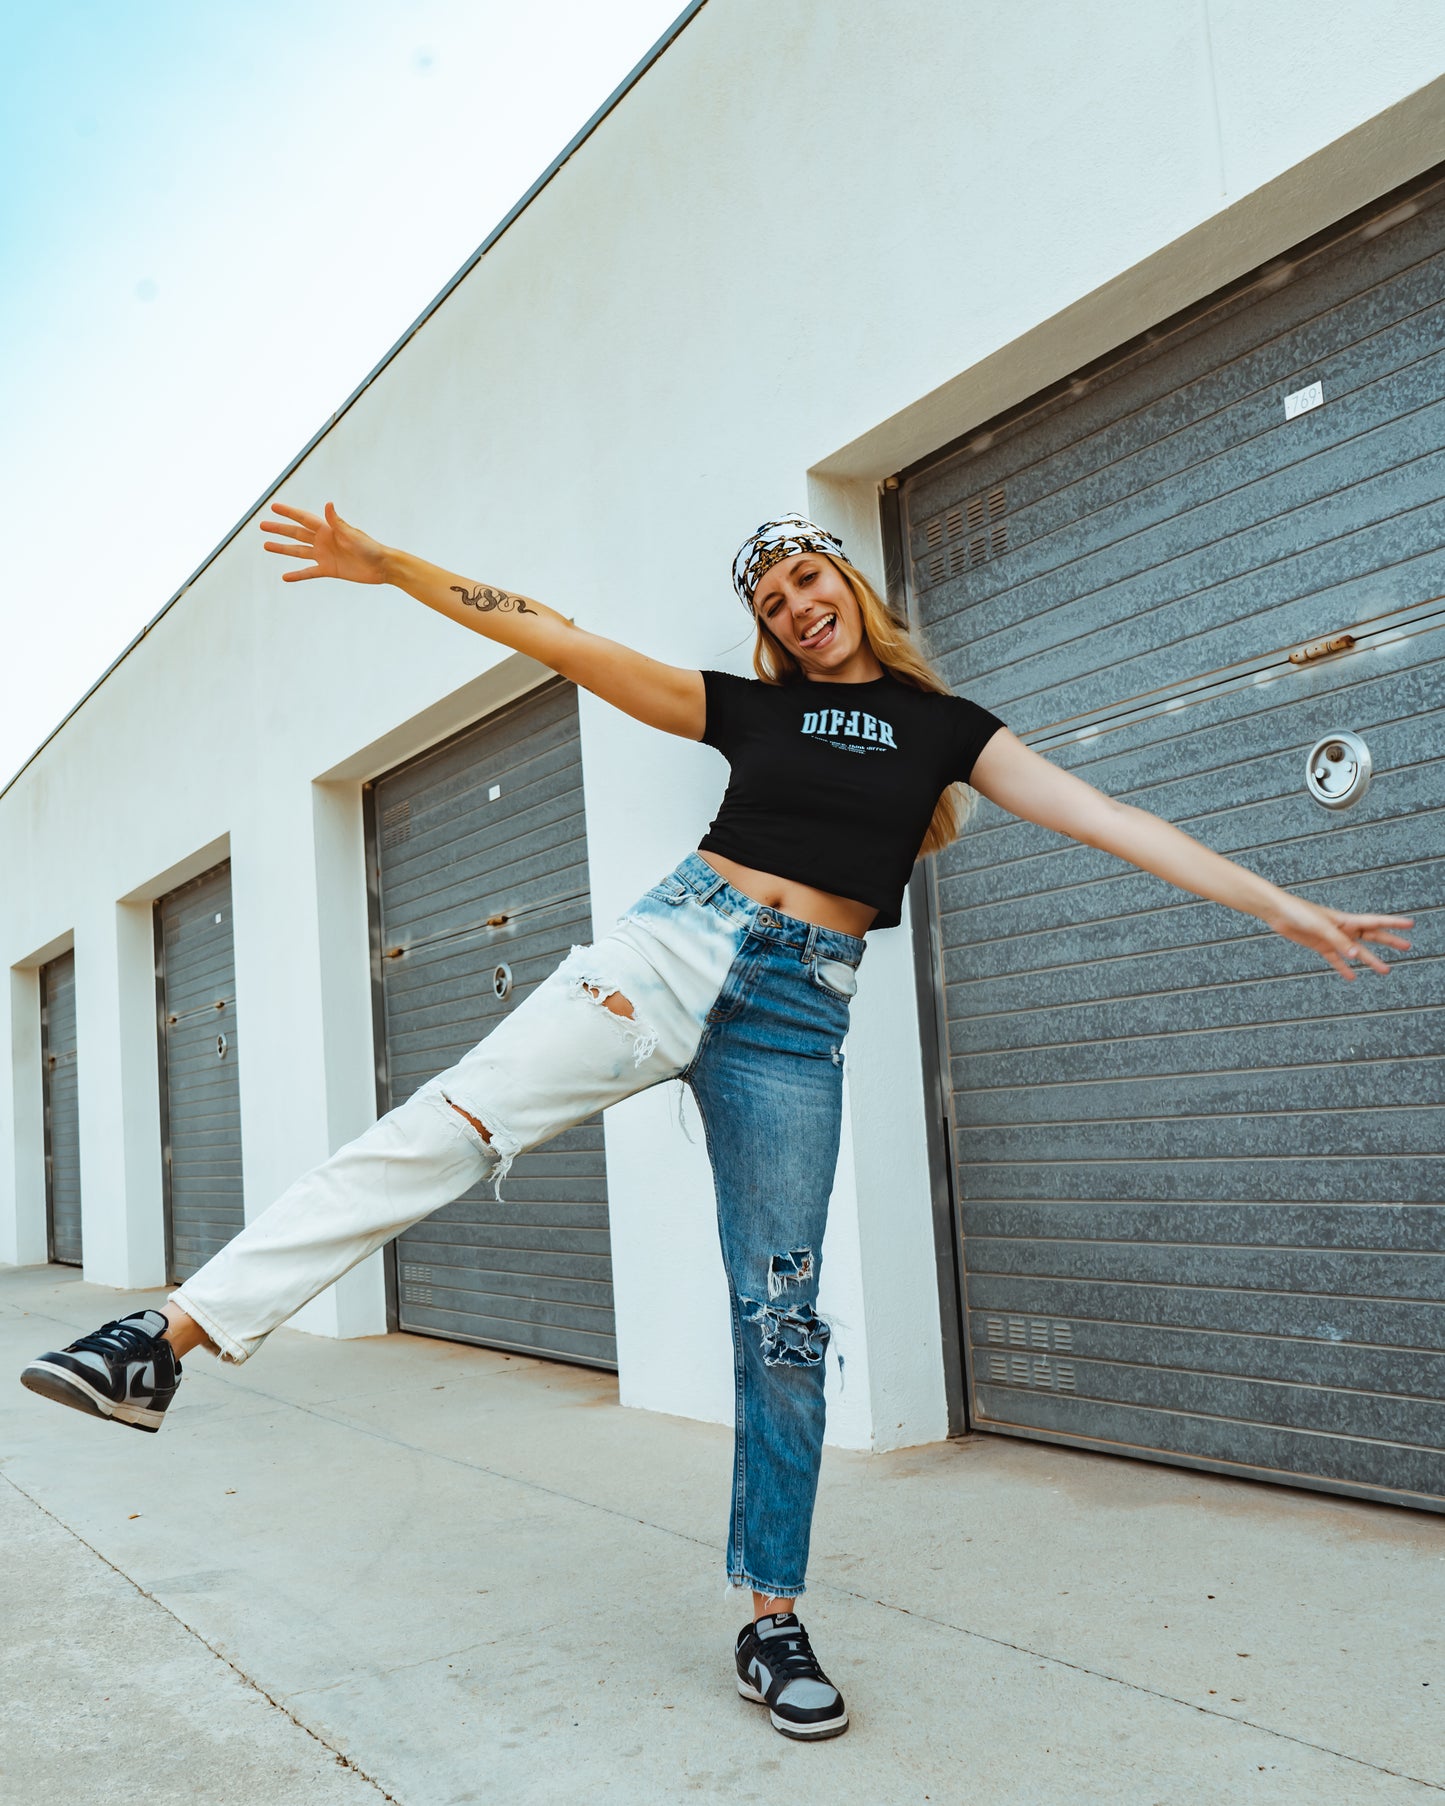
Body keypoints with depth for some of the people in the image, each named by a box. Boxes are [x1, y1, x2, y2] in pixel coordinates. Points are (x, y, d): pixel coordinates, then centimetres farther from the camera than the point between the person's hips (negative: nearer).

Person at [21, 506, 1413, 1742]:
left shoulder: (944, 725, 13)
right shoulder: (749, 707, 13)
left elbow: (1104, 817, 7)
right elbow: (568, 645, 6)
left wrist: (1282, 906, 3)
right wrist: (396, 570, -1)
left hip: (798, 1012, 1)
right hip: (680, 944, 0)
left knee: (781, 1319, 1)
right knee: (455, 1122, -22)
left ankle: (772, 1623, 14)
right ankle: (167, 1336, -27)